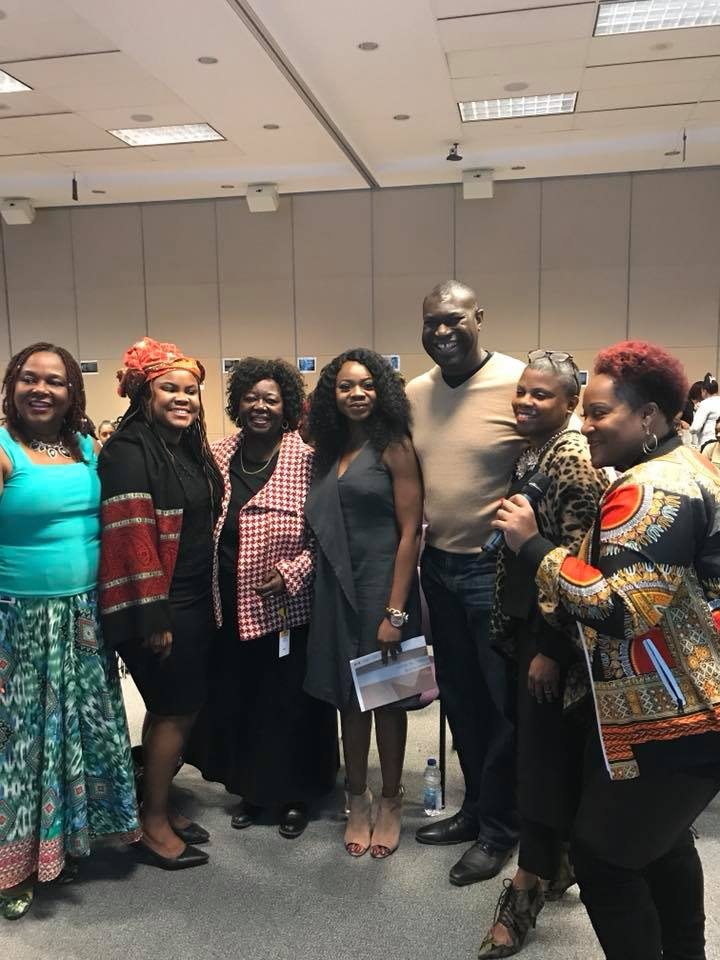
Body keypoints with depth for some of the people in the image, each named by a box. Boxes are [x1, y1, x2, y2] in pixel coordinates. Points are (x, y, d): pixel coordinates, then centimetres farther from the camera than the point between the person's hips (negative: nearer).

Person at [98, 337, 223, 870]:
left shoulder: (191, 449, 12)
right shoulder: (129, 453, -15)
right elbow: (130, 536, -21)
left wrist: (207, 601, 15)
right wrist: (152, 617, -23)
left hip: (194, 602, 8)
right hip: (158, 607, -8)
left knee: (182, 707, 15)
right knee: (174, 709, 2)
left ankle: (161, 805, 32)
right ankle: (154, 824, 20)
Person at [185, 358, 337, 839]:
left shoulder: (306, 460, -9)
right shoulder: (219, 457, 5)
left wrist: (293, 570, -19)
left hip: (286, 606, -4)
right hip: (229, 607, 5)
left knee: (290, 702, 9)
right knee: (235, 700, 15)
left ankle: (296, 794, 30)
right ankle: (251, 788, 36)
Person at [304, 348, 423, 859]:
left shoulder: (394, 447, -8)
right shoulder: (331, 451, 9)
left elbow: (410, 531, -13)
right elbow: (323, 525, 13)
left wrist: (395, 611, -17)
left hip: (382, 585, -5)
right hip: (337, 587, 5)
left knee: (386, 696, 8)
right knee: (349, 695, 13)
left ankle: (391, 803, 28)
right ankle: (359, 801, 32)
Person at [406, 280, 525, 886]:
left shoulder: (519, 384, -15)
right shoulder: (414, 394, 4)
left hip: (498, 569, -6)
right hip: (438, 564, 6)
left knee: (504, 702, 9)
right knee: (460, 695, 19)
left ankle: (499, 829, 29)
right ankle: (475, 807, 40)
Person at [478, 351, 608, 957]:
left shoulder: (573, 459, -17)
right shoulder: (533, 453, 10)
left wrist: (551, 649, -19)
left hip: (555, 634, -9)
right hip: (528, 623, 9)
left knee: (545, 756, 2)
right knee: (541, 749, 18)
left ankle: (526, 894, 16)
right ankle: (558, 865, 35)